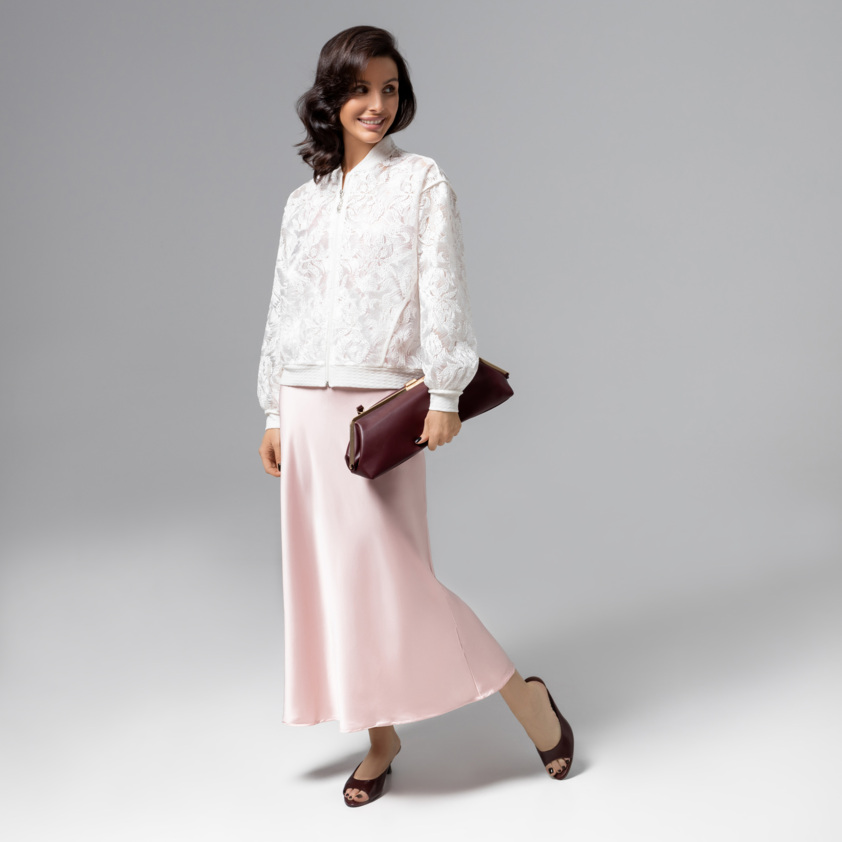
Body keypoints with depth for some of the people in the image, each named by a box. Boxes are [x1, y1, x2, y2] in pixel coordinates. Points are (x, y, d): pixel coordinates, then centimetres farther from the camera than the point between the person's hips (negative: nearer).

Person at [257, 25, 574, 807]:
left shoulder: (422, 182, 0)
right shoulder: (304, 201, 14)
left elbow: (442, 292, -6)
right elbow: (284, 309, 15)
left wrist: (444, 395, -13)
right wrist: (275, 413, 12)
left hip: (380, 403, -5)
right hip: (308, 407, 6)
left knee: (391, 573, -8)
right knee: (328, 572, 7)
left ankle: (523, 695, 11)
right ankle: (380, 737, 22)